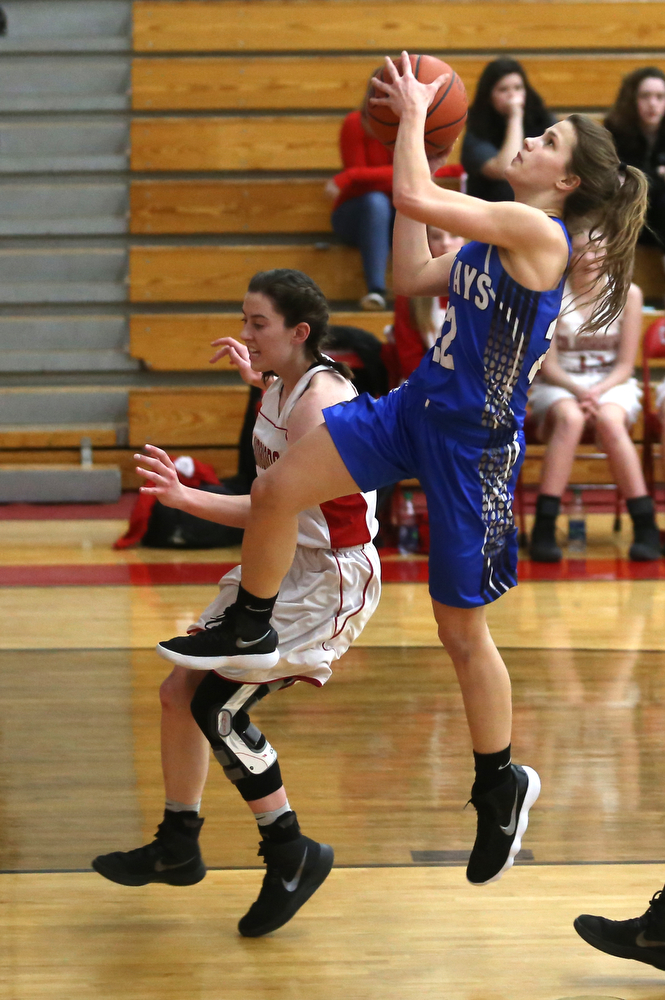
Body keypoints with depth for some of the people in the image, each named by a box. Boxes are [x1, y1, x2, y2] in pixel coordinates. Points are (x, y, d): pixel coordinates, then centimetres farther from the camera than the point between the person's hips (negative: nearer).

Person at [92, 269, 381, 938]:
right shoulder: (286, 386, 7)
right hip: (282, 566, 10)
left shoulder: (317, 399, -22)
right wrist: (257, 379, 36)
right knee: (180, 692, 9)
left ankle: (291, 854, -1)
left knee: (219, 708, -15)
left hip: (328, 578, -10)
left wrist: (184, 497, -37)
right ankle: (177, 846, 24)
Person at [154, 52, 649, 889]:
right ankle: (250, 628, 19)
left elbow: (414, 198, -25)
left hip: (473, 443, -8)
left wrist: (413, 115, -9)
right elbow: (413, 280, 13)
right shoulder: (497, 233, 9)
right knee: (276, 488, -5)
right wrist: (414, 138, 12)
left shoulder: (538, 231, -18)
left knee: (462, 628, 3)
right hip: (414, 409, 8)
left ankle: (502, 787, 22)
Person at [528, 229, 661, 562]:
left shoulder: (628, 294, -2)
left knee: (609, 421, -35)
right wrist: (578, 391, -23)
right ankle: (543, 530, -40)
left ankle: (646, 528, -34)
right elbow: (548, 365, -5)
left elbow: (625, 365, -2)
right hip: (559, 385, -1)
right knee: (570, 418, -36)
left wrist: (597, 392, -20)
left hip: (611, 384, 1)